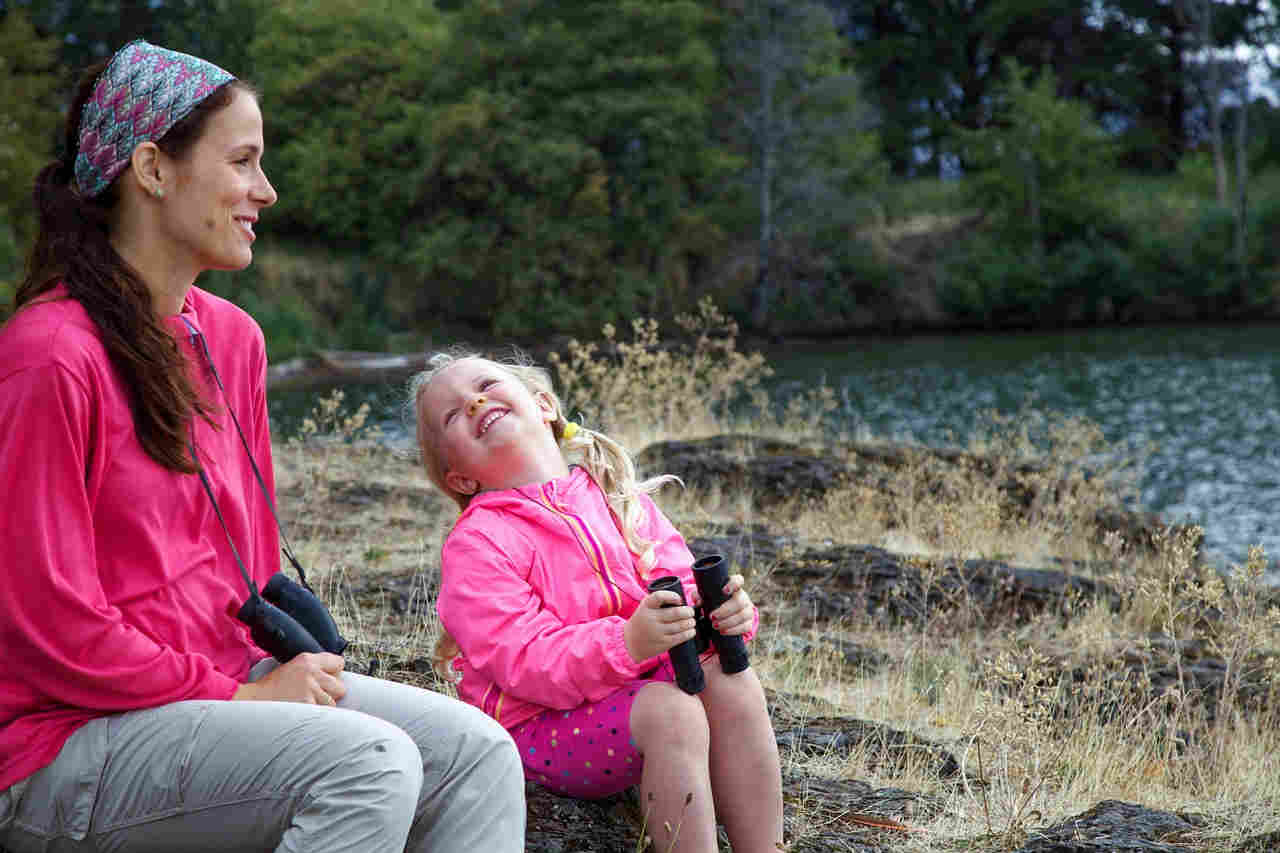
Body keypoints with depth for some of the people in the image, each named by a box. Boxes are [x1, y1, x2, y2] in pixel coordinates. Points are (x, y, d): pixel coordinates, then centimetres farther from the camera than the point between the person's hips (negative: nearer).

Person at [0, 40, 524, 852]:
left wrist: (285, 668, 1)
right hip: (69, 742, -8)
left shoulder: (231, 337, 11)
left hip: (226, 679, 9)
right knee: (370, 763, -28)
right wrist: (240, 698, -14)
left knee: (476, 751, -7)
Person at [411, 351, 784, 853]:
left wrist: (723, 609, -19)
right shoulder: (475, 546, -9)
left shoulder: (617, 497, 9)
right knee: (672, 713, -29)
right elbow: (524, 662, -19)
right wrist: (627, 642, -36)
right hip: (540, 724, -5)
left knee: (732, 684, -20)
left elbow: (681, 583, 7)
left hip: (635, 686, 5)